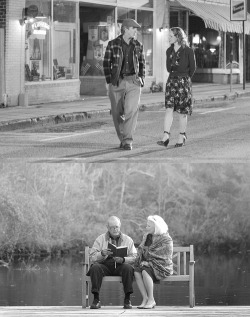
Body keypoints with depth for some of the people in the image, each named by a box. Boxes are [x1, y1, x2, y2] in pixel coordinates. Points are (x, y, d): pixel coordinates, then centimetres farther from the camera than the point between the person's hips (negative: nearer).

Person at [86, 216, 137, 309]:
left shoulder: (128, 240, 11)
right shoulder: (100, 239, 11)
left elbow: (134, 258, 2)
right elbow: (92, 258, 2)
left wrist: (123, 259, -19)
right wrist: (102, 254, -20)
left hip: (120, 265, 0)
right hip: (104, 265, 0)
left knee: (128, 267, -33)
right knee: (95, 267, -32)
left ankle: (127, 299, -26)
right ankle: (96, 299, -30)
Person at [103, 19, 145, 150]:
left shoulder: (138, 45, 8)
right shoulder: (112, 44, -1)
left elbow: (141, 64, 18)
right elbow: (106, 63, 2)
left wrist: (141, 79, 6)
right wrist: (109, 81, -5)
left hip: (133, 82, 1)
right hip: (117, 82, -1)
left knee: (131, 110, -13)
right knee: (117, 113, 3)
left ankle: (128, 141, -14)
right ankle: (122, 138, 18)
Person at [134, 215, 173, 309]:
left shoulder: (166, 240, -8)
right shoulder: (148, 237, 14)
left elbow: (162, 257, -14)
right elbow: (140, 251, 13)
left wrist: (148, 263, -16)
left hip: (162, 267, -6)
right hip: (149, 264, 6)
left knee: (145, 271, -34)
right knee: (137, 271, -25)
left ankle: (151, 299, -27)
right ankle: (145, 299, -28)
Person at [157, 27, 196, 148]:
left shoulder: (188, 51, -6)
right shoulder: (169, 51, 9)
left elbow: (192, 67, 3)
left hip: (184, 80, -4)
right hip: (171, 80, 4)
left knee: (182, 111, 2)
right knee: (169, 109, -8)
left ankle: (182, 136, 13)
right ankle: (166, 137, -15)